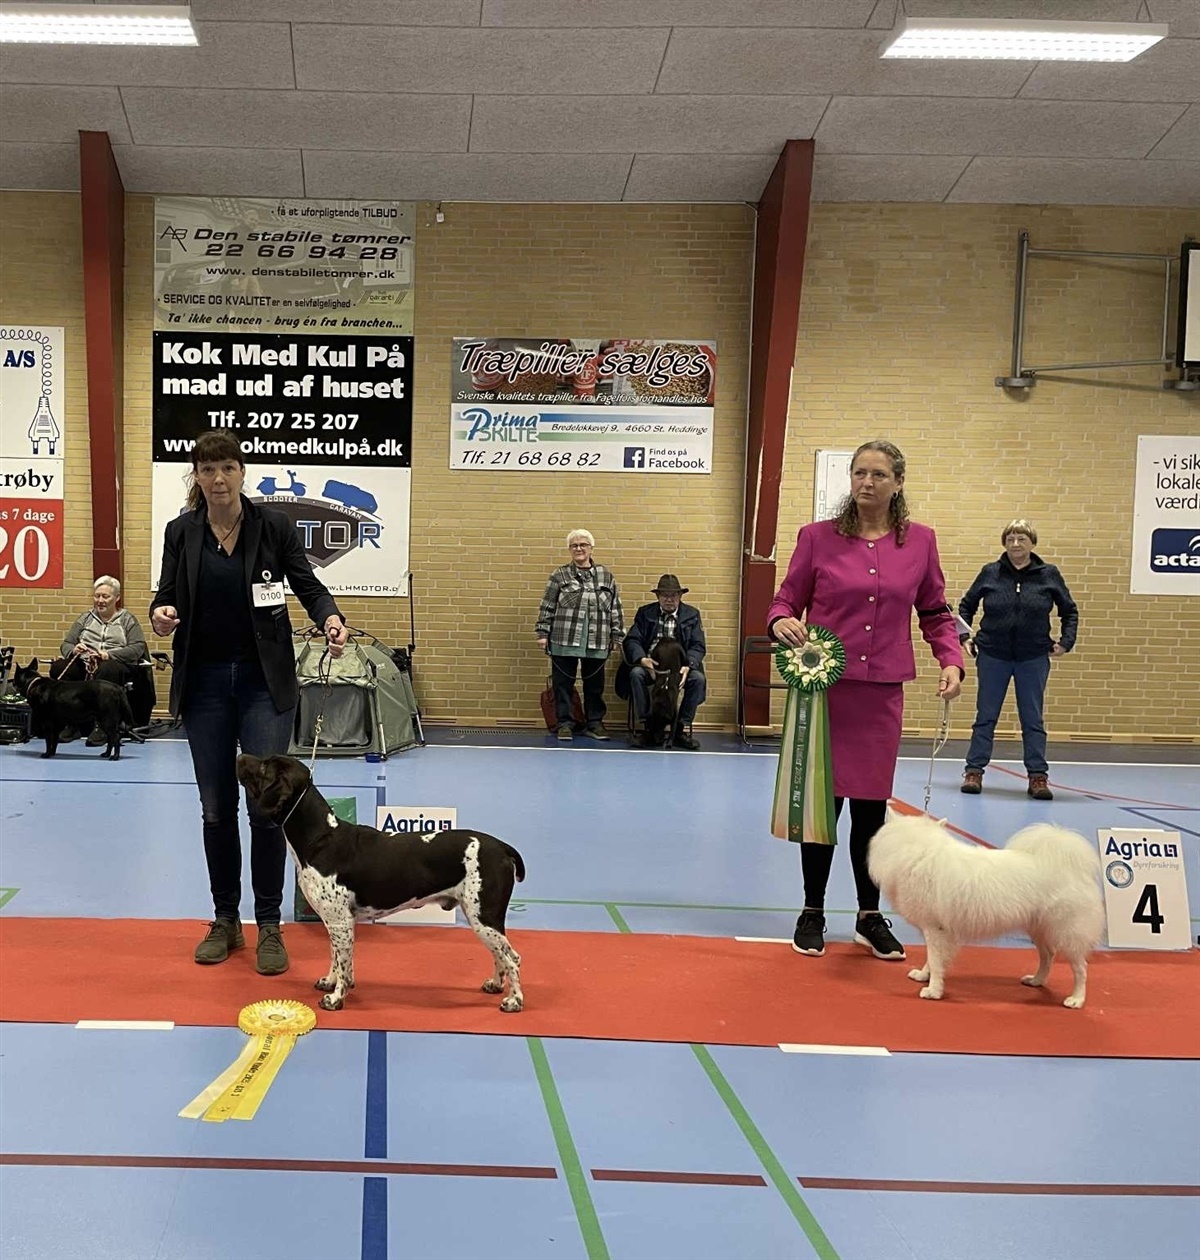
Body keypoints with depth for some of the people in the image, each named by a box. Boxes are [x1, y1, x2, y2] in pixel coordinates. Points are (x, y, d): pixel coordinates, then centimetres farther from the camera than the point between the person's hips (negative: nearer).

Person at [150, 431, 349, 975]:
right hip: (204, 683, 2)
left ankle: (269, 926, 6)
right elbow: (166, 596, 3)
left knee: (266, 803, -6)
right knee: (216, 809, 8)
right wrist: (161, 614, -20)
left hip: (264, 681, -2)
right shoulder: (181, 532, 2)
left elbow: (307, 585, -1)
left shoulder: (273, 525, -3)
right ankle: (225, 921, 21)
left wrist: (330, 618, -22)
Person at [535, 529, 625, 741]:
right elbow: (547, 607, 2)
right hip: (564, 641, -2)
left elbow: (615, 609, 9)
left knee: (595, 684, 8)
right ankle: (564, 724, 11)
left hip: (597, 642, 2)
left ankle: (594, 723, 19)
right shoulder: (560, 575, 3)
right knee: (563, 684, 2)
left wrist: (617, 637, 5)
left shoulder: (605, 576, 9)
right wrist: (542, 633, -3)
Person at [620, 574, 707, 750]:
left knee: (698, 678, -29)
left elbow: (698, 646, 0)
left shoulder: (692, 615, 8)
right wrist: (642, 659, -22)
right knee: (636, 673, -32)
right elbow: (632, 640, 0)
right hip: (651, 665, 0)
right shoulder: (645, 613, 9)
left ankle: (682, 729, -21)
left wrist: (688, 666, -21)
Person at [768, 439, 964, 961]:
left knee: (871, 806, 7)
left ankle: (870, 917, 21)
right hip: (824, 685, -1)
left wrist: (952, 661, -5)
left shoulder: (920, 542, 5)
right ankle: (812, 912, 19)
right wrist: (781, 622, -17)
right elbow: (786, 600, 5)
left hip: (882, 691, 1)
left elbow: (936, 614, 11)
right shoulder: (818, 537, 0)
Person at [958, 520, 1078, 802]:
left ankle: (1038, 776, 9)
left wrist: (1066, 642, -1)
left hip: (1034, 657, 0)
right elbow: (966, 605, 11)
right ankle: (974, 771, 11)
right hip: (993, 655, 0)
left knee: (1033, 719, 4)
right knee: (985, 716, 5)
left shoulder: (1049, 575, 0)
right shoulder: (990, 573, 0)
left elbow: (1069, 611, 10)